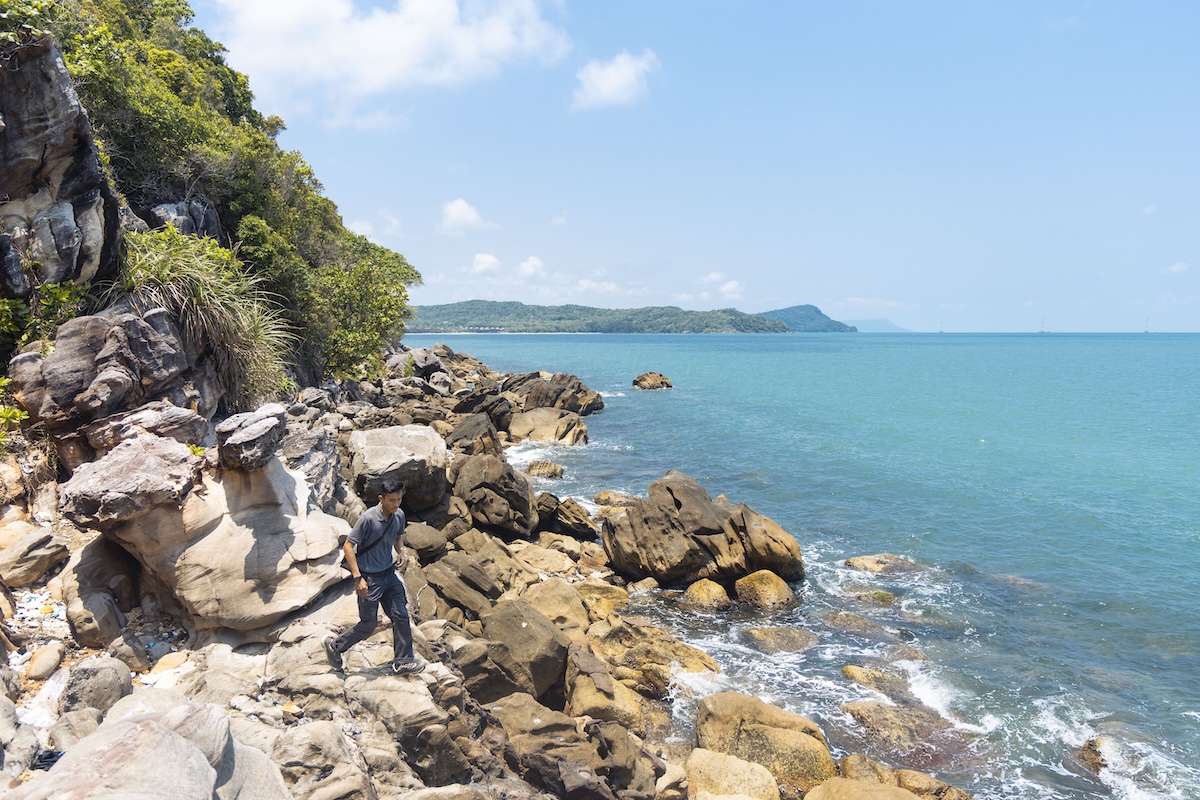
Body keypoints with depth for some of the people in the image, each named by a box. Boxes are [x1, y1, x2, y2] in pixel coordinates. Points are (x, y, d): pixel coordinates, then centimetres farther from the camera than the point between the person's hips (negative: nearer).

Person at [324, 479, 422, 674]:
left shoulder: (399, 515, -4)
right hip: (369, 577, -6)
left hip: (389, 574, 6)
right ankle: (334, 645, 28)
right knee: (369, 624, 4)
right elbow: (348, 546, -20)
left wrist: (401, 552, -2)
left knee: (401, 616, 6)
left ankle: (402, 661, 18)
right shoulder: (368, 518, -24)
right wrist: (358, 578, -22)